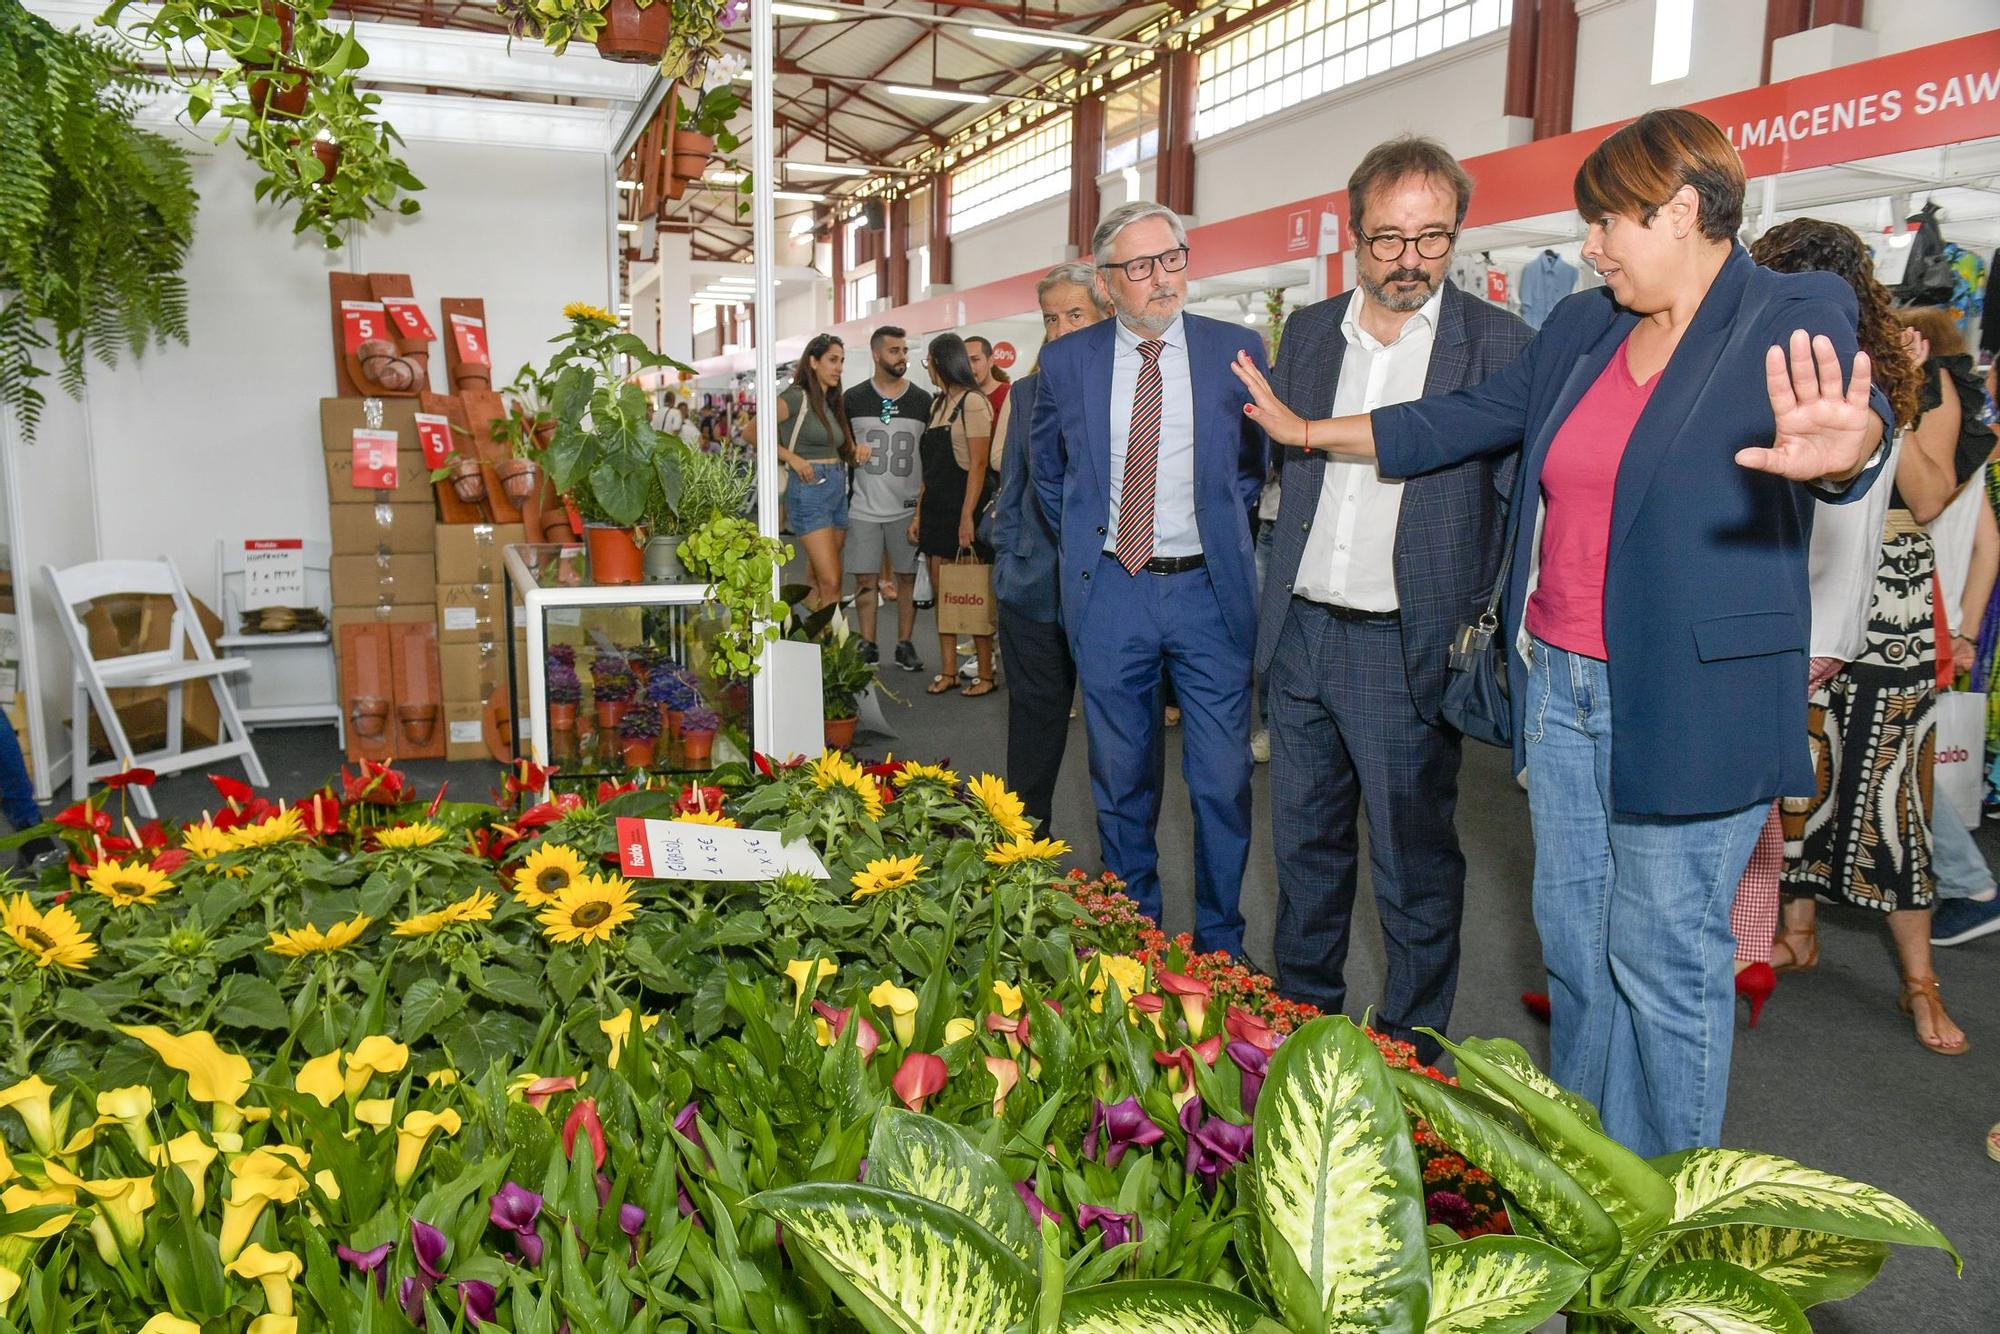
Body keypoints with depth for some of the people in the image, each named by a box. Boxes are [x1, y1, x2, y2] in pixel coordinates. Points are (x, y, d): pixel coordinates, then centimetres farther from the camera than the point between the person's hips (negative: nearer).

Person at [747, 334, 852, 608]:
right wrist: (792, 458, -15)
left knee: (820, 581, 14)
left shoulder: (832, 403, 15)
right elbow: (750, 432, -10)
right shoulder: (796, 398, -8)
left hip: (838, 490, 8)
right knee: (831, 583, -13)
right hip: (809, 492, -8)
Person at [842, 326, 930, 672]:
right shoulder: (853, 399, 4)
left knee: (907, 578, 4)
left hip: (907, 507, 0)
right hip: (864, 507, 0)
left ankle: (905, 645, 14)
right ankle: (867, 646, 12)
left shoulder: (922, 401, 5)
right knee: (865, 579, 2)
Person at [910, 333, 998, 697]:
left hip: (964, 507, -8)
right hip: (936, 508, 8)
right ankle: (947, 670, 14)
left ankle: (986, 674, 5)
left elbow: (978, 465, -15)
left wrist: (967, 517, -20)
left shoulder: (972, 402, -9)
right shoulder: (938, 404, 17)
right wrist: (918, 513, 13)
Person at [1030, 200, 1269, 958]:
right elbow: (1046, 468, 18)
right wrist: (1079, 543, 12)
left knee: (1223, 781, 2)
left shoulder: (1237, 352, 0)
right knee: (1120, 779, 11)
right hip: (1109, 591, 1)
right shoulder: (1065, 362, 3)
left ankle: (1218, 945, 20)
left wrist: (1222, 526, 9)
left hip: (1209, 591, -1)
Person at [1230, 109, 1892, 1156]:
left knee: (1663, 959, 2)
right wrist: (1310, 431, 21)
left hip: (1689, 701, -6)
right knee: (1573, 938, 15)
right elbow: (1465, 420, 18)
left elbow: (1860, 412, -27)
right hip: (1559, 682, 6)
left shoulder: (1795, 317, -8)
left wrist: (1839, 450, -51)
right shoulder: (1580, 329, 11)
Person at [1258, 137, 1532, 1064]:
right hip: (1301, 633, 5)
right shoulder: (1309, 332, 8)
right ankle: (1301, 1018, 36)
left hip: (1410, 645, -5)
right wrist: (1278, 594, 12)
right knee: (1305, 845, 18)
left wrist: (1478, 628, -16)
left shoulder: (1499, 344, -6)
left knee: (1414, 863, 6)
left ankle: (1410, 1052, 24)